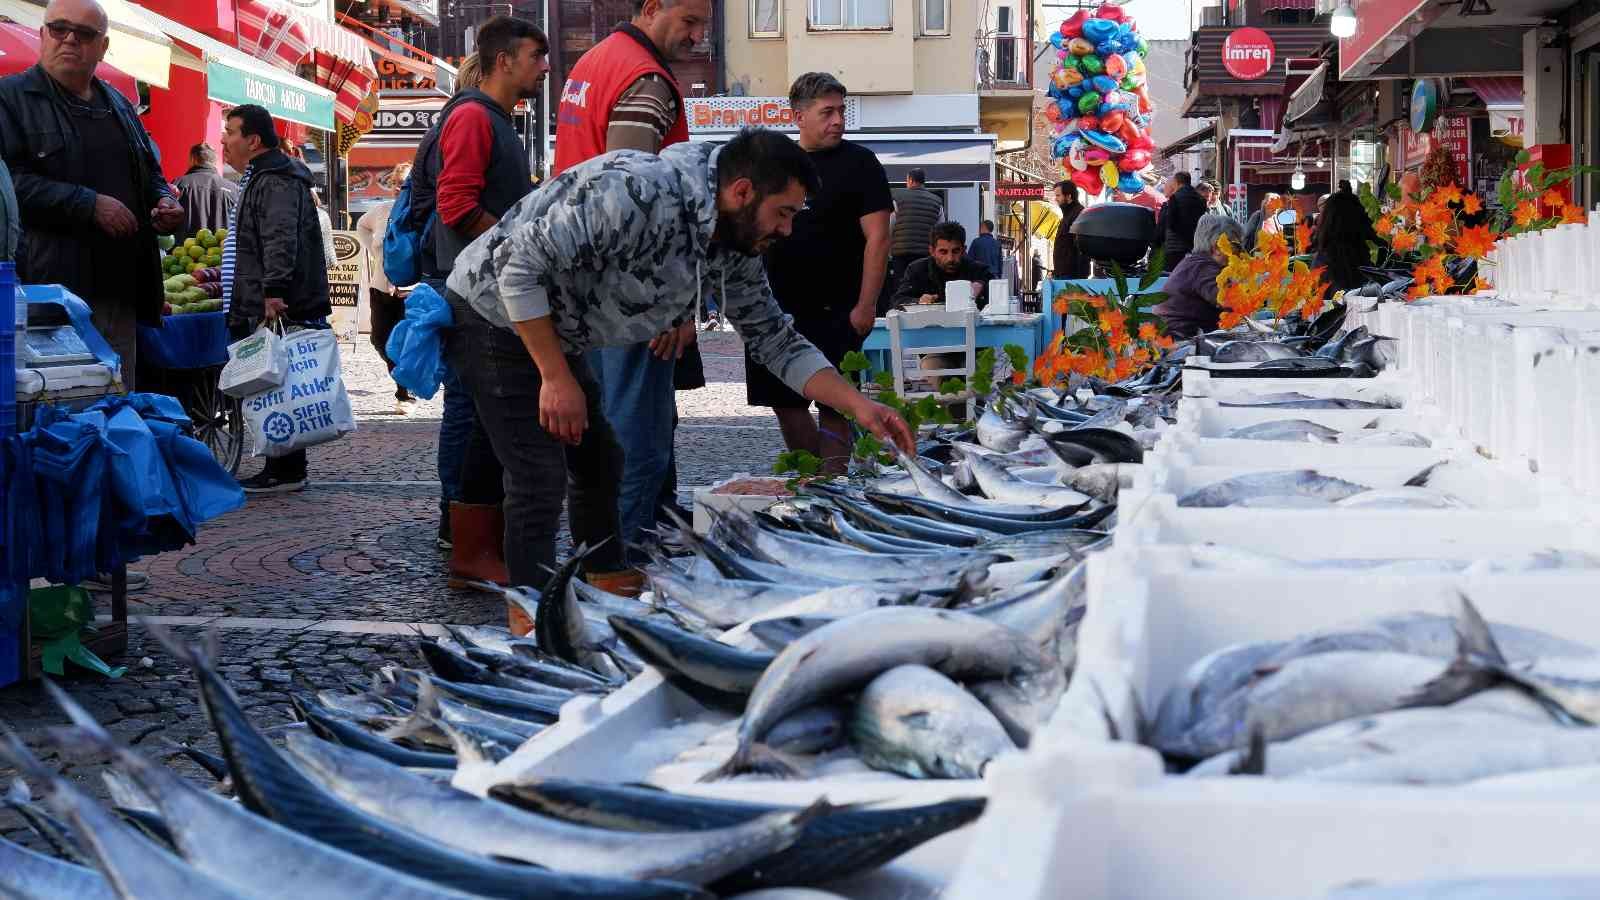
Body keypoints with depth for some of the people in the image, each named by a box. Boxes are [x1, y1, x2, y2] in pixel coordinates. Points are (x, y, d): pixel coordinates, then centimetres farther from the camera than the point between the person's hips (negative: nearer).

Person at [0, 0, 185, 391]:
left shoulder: (119, 105, 20)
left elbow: (151, 175, 30)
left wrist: (165, 203, 7)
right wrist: (89, 205, -17)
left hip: (120, 287, 7)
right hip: (49, 286, -6)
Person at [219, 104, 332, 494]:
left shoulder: (276, 183, -12)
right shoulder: (259, 180, 23)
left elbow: (281, 241, -26)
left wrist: (274, 290, -35)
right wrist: (220, 276, 36)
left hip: (279, 311, -11)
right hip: (260, 312, 11)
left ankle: (285, 472, -4)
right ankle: (283, 470, 15)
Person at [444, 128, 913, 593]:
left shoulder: (734, 247, -4)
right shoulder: (637, 191, -33)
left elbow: (773, 339, 6)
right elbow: (520, 262, -31)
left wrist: (857, 404, -5)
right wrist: (556, 378, -26)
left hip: (553, 333, 9)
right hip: (495, 316, -9)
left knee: (599, 461, 14)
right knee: (541, 478, -14)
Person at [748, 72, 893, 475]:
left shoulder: (858, 163, -3)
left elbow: (877, 237, -9)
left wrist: (865, 305, -16)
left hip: (835, 310, -5)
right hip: (779, 307, 6)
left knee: (833, 405, -3)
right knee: (785, 401, 9)